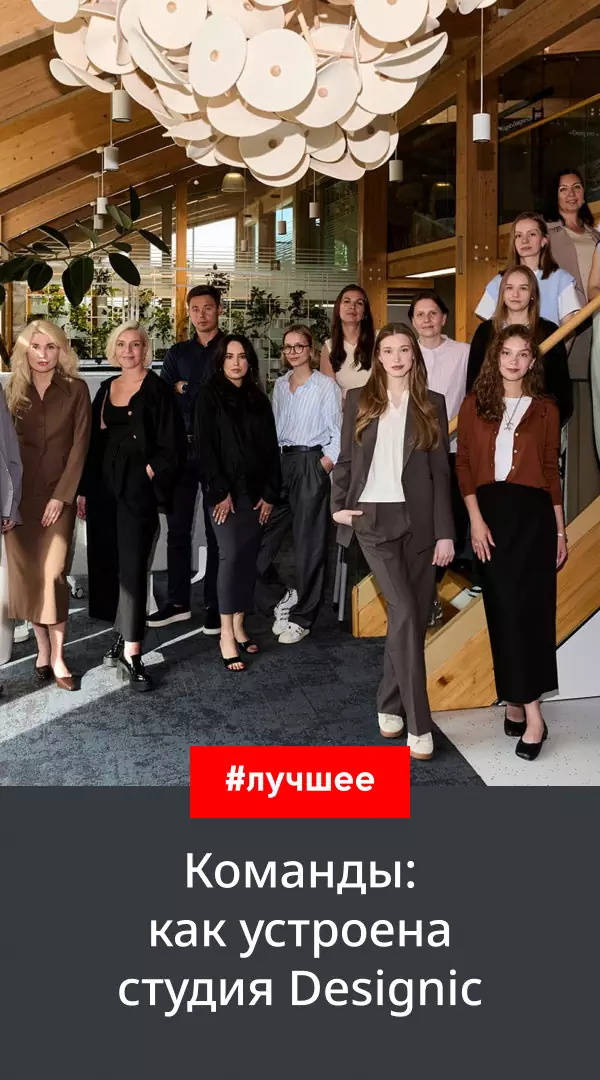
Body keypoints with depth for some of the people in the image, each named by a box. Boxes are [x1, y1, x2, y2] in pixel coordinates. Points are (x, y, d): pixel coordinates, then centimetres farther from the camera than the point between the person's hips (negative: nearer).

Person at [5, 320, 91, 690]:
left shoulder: (76, 390, 0)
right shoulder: (14, 391, 8)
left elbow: (80, 445, -4)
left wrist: (62, 495, -11)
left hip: (58, 495, -2)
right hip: (19, 496, 3)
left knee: (51, 574, -8)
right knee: (27, 574, 2)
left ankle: (57, 656, 2)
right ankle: (43, 647, 16)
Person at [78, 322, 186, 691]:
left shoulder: (157, 389, -4)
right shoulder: (106, 389, 14)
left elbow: (173, 445, -8)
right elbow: (93, 442, 15)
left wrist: (150, 475, -12)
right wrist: (84, 489, 12)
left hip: (137, 490, -6)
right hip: (103, 488, 6)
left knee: (132, 567, -6)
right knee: (107, 563, 9)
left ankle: (132, 656, -3)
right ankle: (124, 636, 23)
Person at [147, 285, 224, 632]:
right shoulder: (178, 353, 15)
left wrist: (186, 391, -5)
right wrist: (204, 396, -7)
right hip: (181, 448, 4)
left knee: (216, 528, 1)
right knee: (178, 526, 6)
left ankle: (215, 604, 7)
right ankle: (178, 602, 16)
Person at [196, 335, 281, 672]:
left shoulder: (259, 400, 12)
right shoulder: (211, 398, 1)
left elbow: (271, 449, 10)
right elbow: (206, 448, -6)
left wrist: (270, 493, 1)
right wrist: (220, 492, -13)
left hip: (257, 492, 4)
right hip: (227, 492, -4)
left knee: (249, 559, 5)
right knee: (232, 557, -10)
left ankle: (239, 625, 16)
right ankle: (226, 635, -4)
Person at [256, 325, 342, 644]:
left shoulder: (326, 386, -2)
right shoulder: (280, 385, 14)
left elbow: (337, 436, -4)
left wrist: (321, 469, -12)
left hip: (312, 464, -6)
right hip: (281, 463, 6)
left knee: (309, 545, 0)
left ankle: (302, 618, 11)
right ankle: (281, 598, 19)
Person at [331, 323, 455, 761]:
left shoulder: (432, 404, 7)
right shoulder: (359, 400, 7)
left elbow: (441, 471, 4)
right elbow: (346, 459, 11)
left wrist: (445, 531, -2)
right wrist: (338, 505, -1)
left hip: (419, 519, 2)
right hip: (374, 517, -2)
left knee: (414, 618, 4)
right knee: (405, 614, -14)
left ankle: (390, 704, 23)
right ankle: (419, 722, -8)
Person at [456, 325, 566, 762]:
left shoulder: (545, 409, 7)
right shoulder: (475, 404, 7)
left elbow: (552, 471, 8)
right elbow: (464, 464, 2)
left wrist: (560, 530, 6)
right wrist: (475, 519, -8)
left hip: (533, 513, 0)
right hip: (491, 512, 1)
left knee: (529, 607, -5)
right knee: (503, 609, 2)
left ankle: (520, 702, 0)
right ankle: (524, 704, 11)